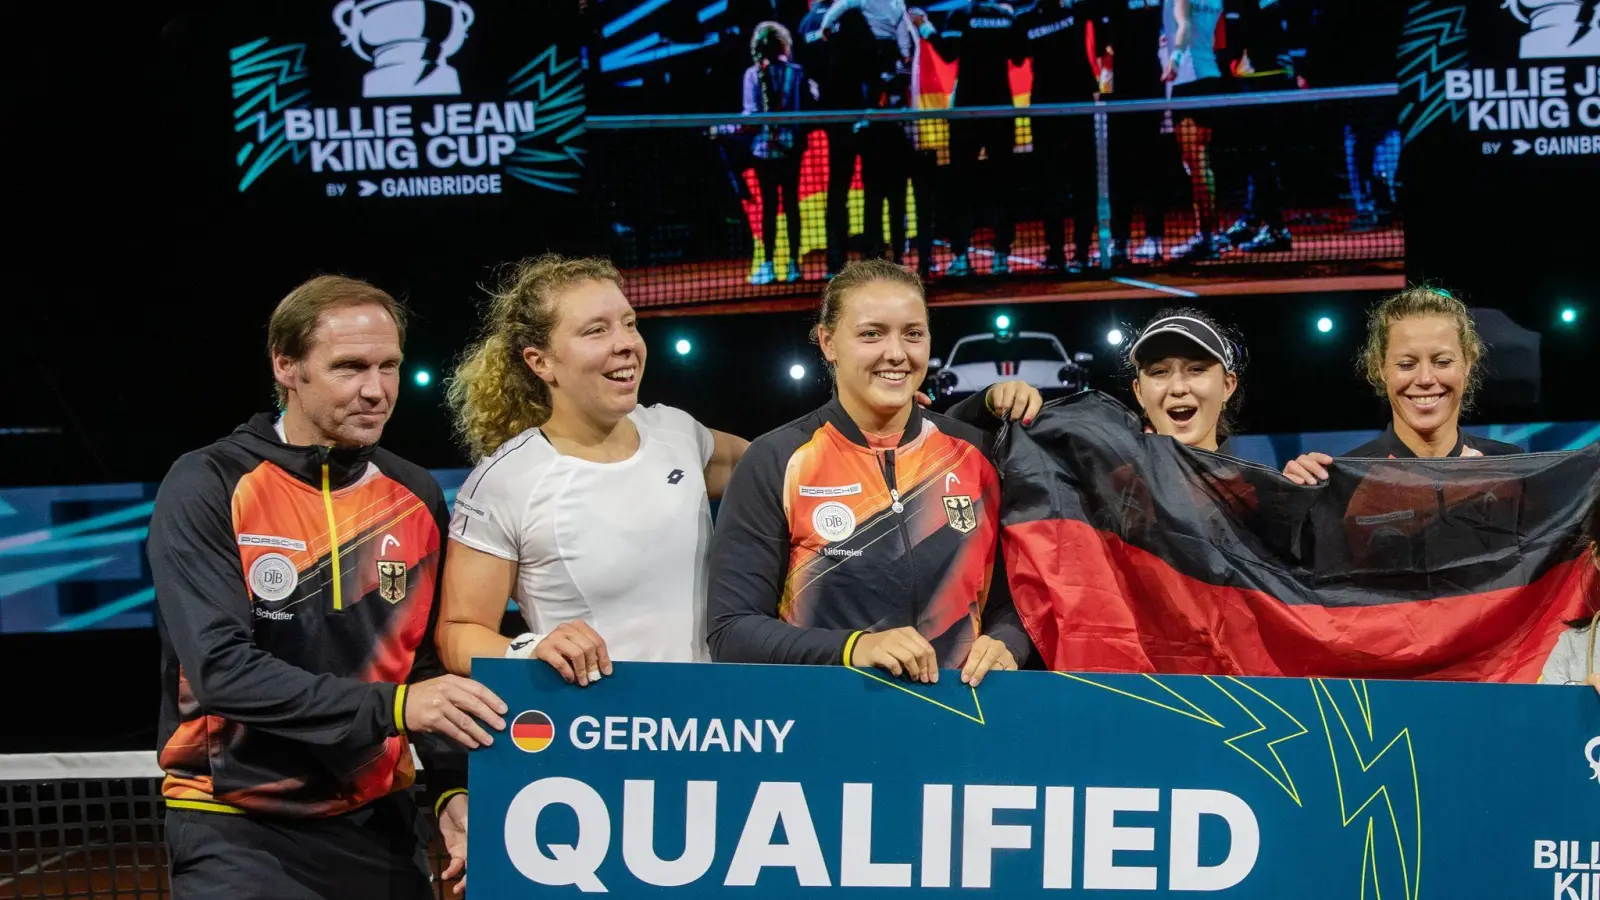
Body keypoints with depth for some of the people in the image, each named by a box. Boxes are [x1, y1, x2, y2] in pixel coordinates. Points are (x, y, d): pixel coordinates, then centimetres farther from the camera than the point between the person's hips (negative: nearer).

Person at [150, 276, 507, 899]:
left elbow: (430, 665, 6)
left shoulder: (417, 497, 3)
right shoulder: (207, 488, -11)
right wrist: (391, 707, -27)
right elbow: (220, 668, -21)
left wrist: (453, 790, -10)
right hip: (236, 827, -4)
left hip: (376, 821, 5)